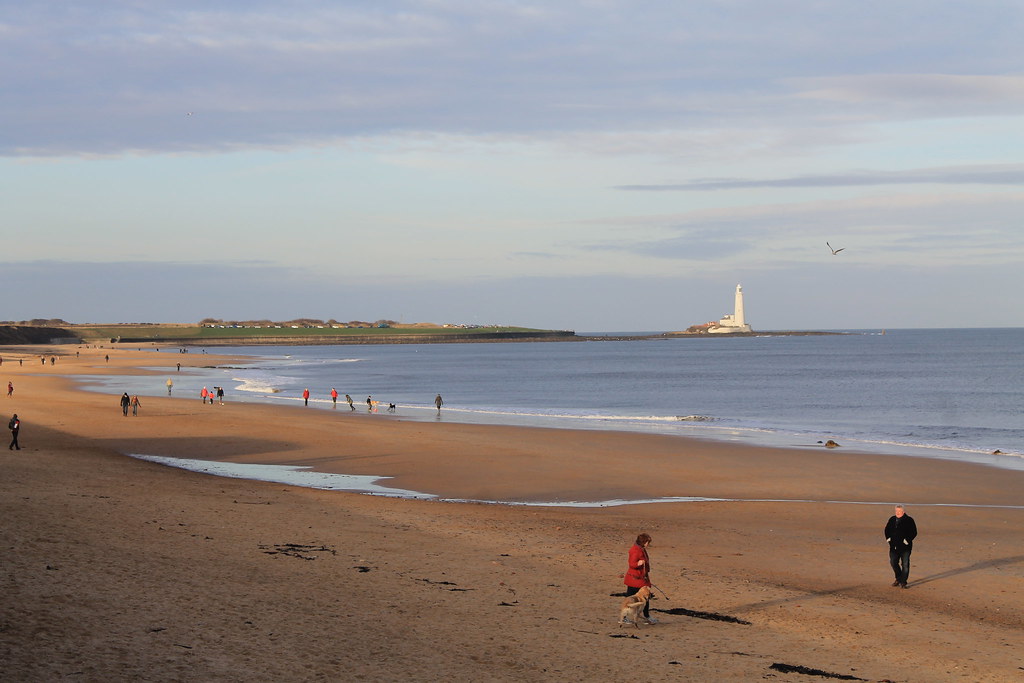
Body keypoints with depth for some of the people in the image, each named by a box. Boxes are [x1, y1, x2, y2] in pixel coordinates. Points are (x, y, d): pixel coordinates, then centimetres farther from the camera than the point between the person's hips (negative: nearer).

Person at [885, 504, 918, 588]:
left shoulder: (909, 520, -5)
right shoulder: (892, 519, 10)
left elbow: (914, 532, -7)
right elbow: (887, 529, 23)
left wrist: (907, 540, -15)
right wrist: (888, 538, 8)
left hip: (905, 547, -5)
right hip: (894, 546, 5)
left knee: (905, 564, -3)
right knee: (893, 562, 8)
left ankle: (903, 582, 6)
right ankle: (898, 579, 27)